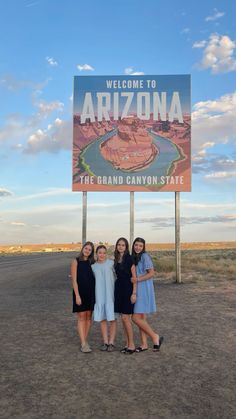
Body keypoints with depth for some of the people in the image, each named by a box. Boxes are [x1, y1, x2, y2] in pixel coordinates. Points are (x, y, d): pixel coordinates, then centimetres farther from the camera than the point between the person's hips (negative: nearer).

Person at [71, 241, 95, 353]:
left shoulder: (91, 263, 8)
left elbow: (94, 278, 11)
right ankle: (83, 344, -2)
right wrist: (77, 295, -13)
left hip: (91, 292, 4)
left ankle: (85, 340, 18)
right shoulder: (76, 261, -3)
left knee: (88, 316, 7)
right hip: (80, 292, -4)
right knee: (81, 317, -3)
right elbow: (74, 280, -7)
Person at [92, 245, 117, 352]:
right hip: (99, 296, 3)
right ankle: (105, 342, 15)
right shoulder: (93, 267, 9)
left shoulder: (111, 263, -2)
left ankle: (111, 342, 9)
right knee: (102, 318, 5)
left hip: (111, 295, -3)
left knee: (112, 318, 0)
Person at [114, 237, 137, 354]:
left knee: (125, 317, -6)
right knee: (124, 318, 10)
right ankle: (128, 343, 19)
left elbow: (134, 277, -10)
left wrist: (134, 293, -15)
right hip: (119, 289, 7)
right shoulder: (116, 259, 10)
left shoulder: (129, 259, -9)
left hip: (128, 290, -7)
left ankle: (132, 345, 5)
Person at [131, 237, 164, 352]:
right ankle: (144, 344, 18)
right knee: (141, 318, 10)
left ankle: (155, 337, 5)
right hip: (136, 290, 8)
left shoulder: (145, 256, -10)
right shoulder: (133, 257, 13)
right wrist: (132, 279, 2)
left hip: (143, 290, -8)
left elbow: (151, 273, -15)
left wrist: (138, 279, -21)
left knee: (136, 318, -9)